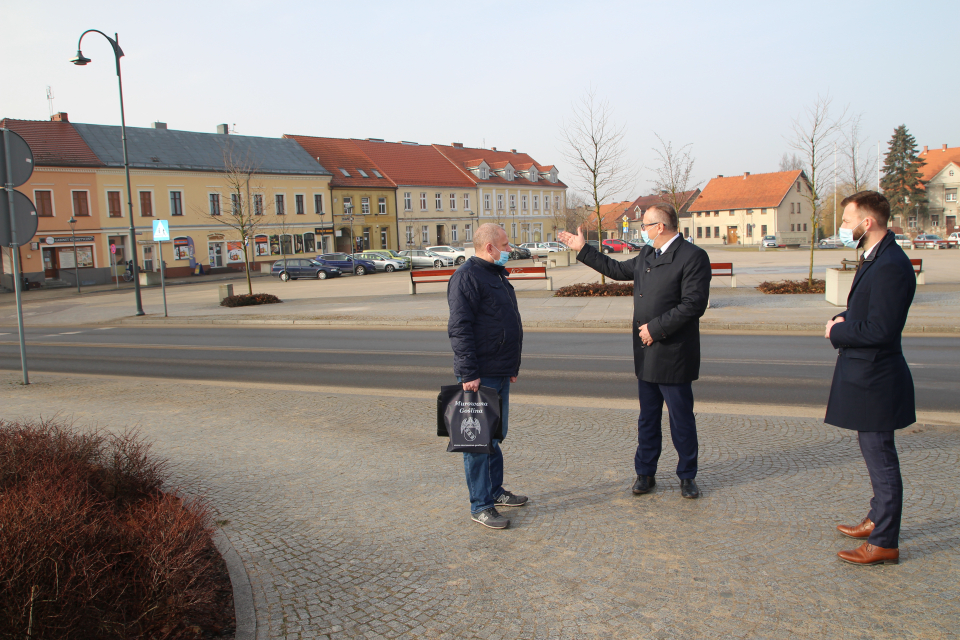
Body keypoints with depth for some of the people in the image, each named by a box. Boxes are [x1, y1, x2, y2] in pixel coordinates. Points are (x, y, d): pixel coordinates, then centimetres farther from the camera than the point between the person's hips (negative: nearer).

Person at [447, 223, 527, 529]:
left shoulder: (496, 274, 17)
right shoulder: (467, 277, -14)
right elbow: (459, 329, -20)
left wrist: (512, 365, 24)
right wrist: (469, 373, -23)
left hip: (500, 373, 10)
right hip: (479, 376, -10)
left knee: (494, 435, 19)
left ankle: (495, 491, 31)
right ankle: (481, 506, 5)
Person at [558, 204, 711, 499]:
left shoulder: (693, 256, -12)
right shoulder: (646, 255, 13)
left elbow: (693, 305, -20)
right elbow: (617, 269, 28)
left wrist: (656, 328, -19)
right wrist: (582, 249, 27)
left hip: (674, 355, -7)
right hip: (646, 354, 7)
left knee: (682, 419, 5)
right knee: (647, 418, 15)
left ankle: (687, 476, 21)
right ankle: (645, 473, 26)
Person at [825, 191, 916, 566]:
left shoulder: (890, 266, -23)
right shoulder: (875, 258, 11)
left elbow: (880, 330, -27)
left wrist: (837, 332, -13)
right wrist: (844, 320, 1)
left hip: (875, 379, -11)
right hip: (867, 375, 11)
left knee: (881, 458, -1)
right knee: (876, 455, 21)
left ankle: (884, 544, 9)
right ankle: (877, 520, 36)